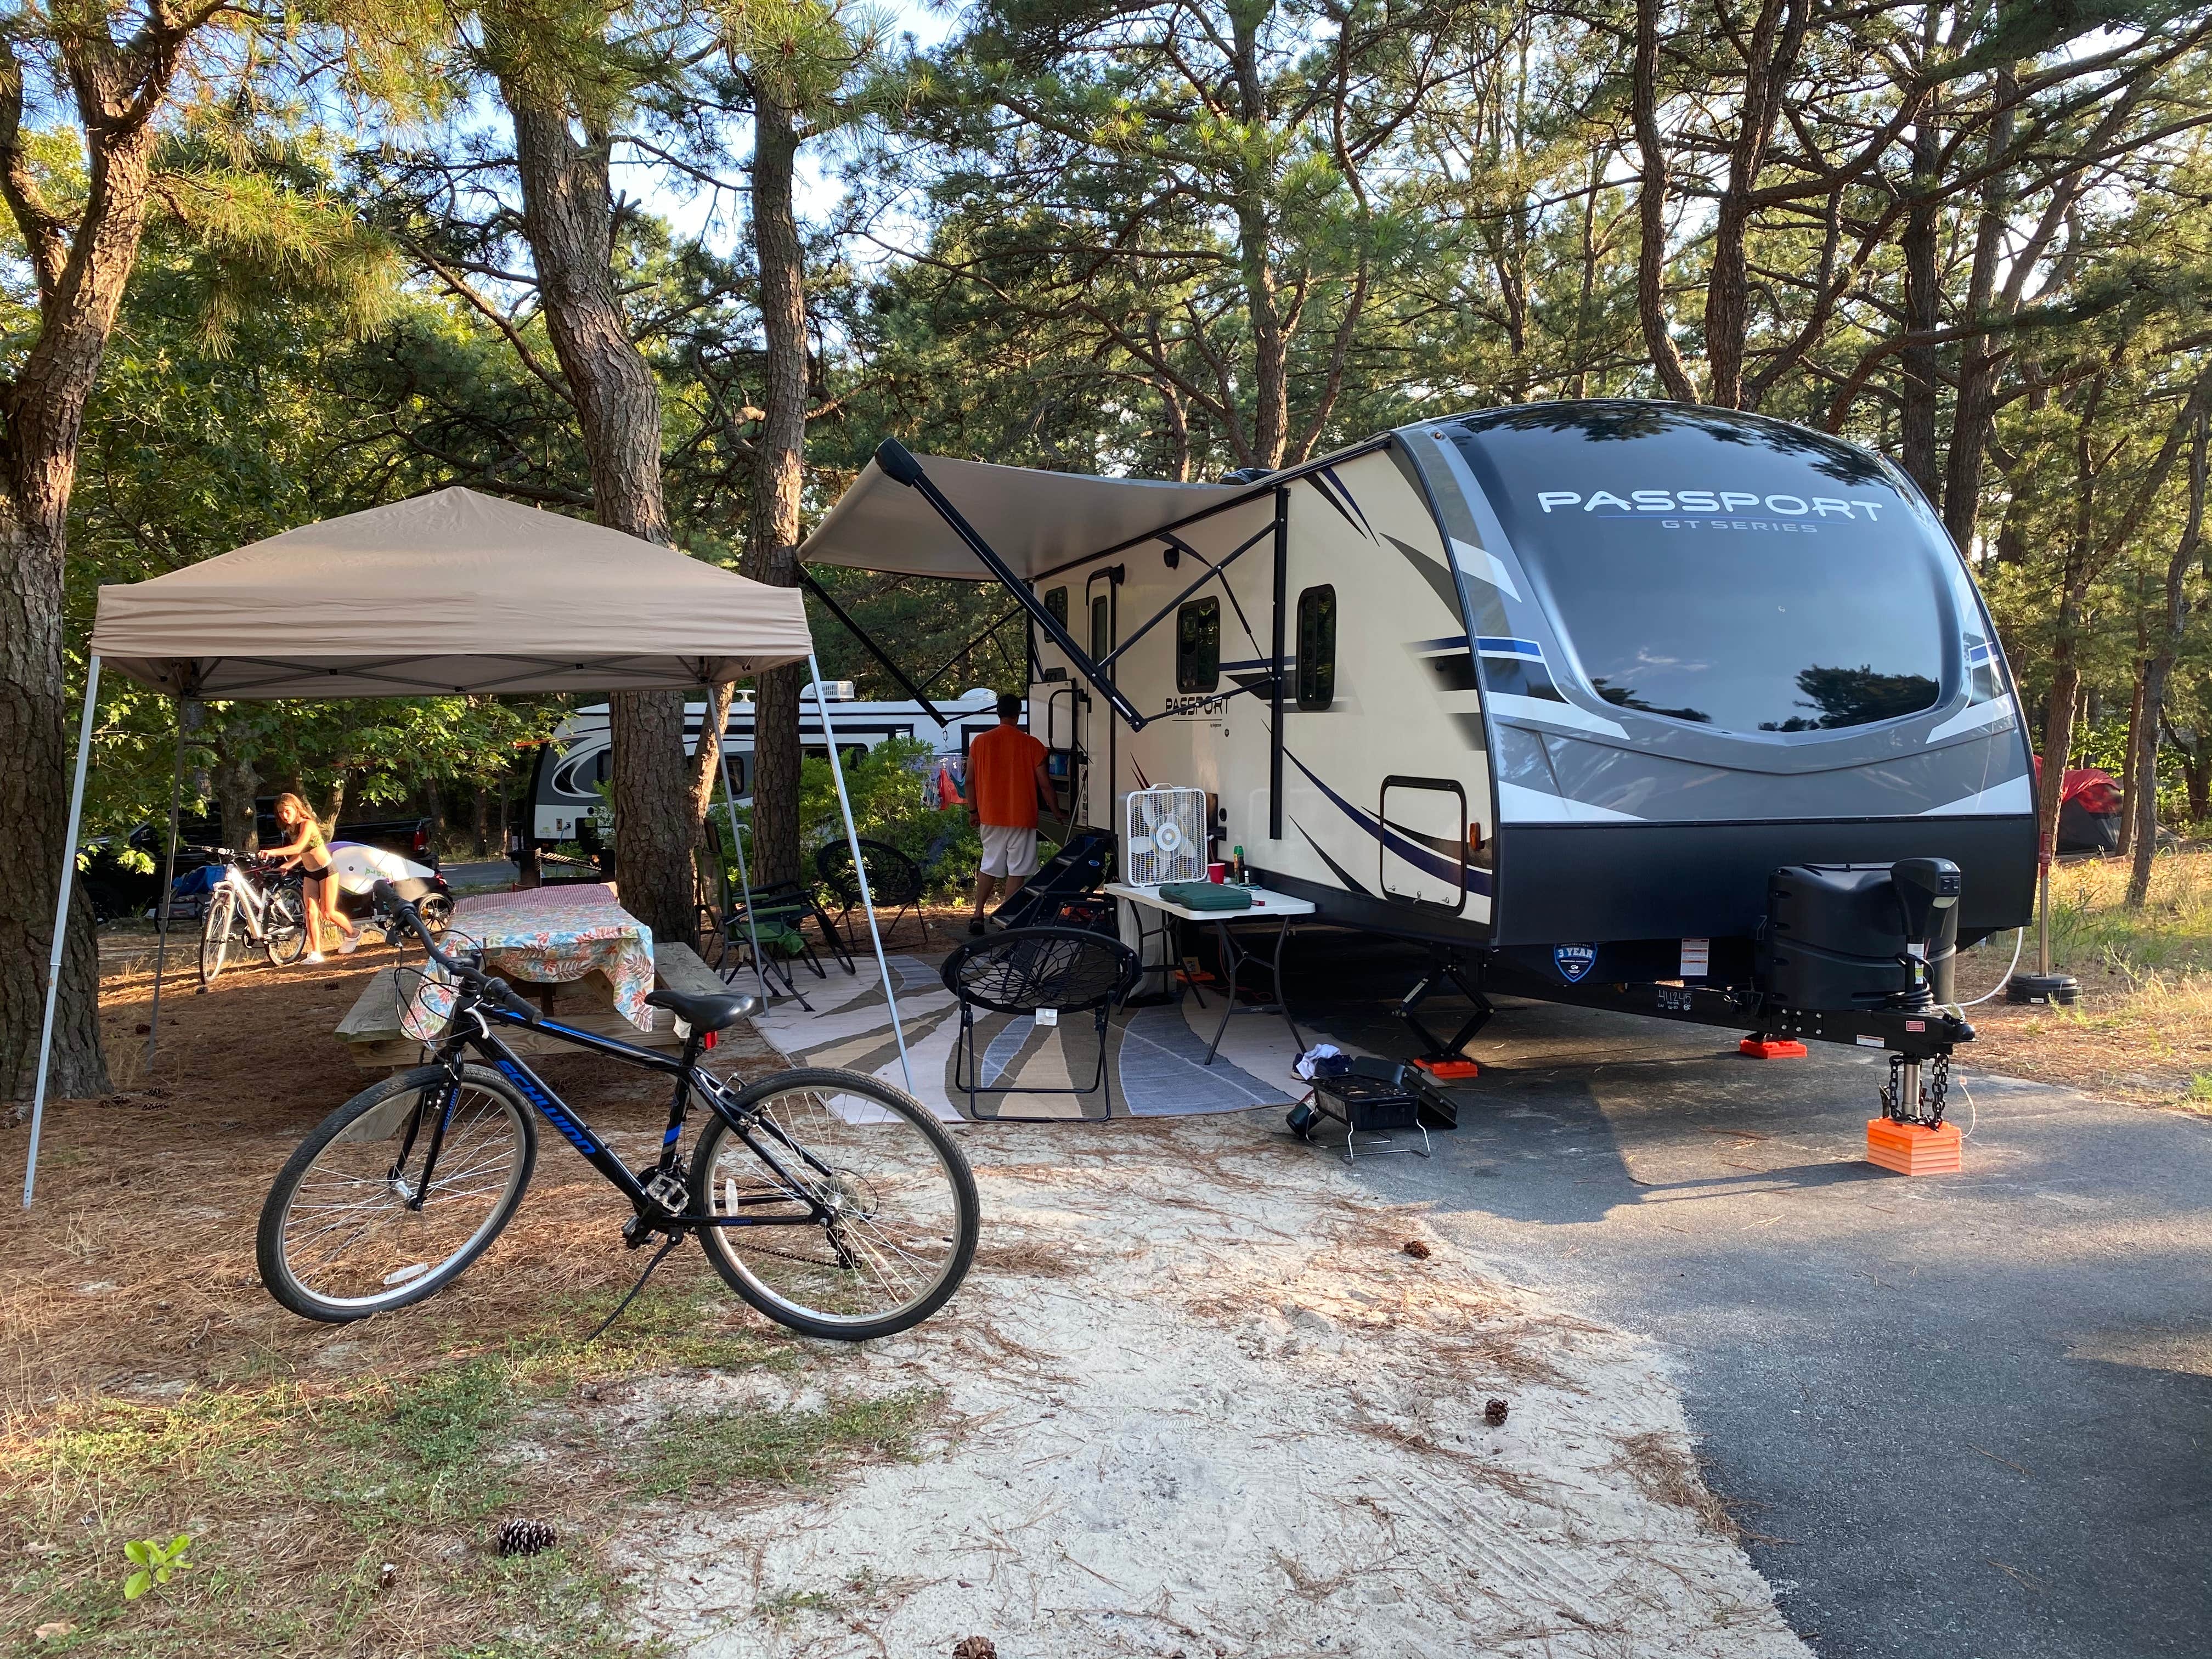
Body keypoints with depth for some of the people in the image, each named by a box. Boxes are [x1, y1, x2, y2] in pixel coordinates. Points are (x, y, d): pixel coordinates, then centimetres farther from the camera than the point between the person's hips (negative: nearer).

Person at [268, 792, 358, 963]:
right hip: (309, 874, 7)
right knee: (311, 912, -5)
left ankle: (352, 935, 25)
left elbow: (298, 848, -33)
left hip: (327, 871, -7)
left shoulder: (307, 824, -20)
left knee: (327, 913, -1)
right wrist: (287, 865, -9)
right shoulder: (290, 830, 4)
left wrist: (273, 852, -40)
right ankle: (315, 953, -6)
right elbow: (300, 853, 7)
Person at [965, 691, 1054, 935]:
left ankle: (978, 916, 11)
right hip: (1021, 817, -3)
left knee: (990, 866, 15)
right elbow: (1044, 785, -4)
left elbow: (970, 781, 3)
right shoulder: (1031, 745, -8)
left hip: (991, 816, 3)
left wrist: (973, 811, 15)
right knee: (1017, 869, 4)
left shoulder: (980, 742, 0)